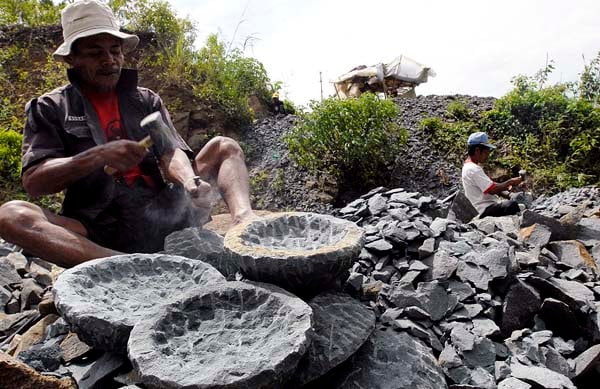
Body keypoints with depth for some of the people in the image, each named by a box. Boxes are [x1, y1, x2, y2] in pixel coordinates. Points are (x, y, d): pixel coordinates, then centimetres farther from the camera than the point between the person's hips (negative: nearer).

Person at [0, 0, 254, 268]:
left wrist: (190, 181, -24)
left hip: (162, 216, 2)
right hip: (99, 236, -2)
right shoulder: (49, 109, 8)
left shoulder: (146, 100, 15)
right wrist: (100, 156, -19)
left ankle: (244, 221, -30)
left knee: (224, 147, -3)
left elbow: (171, 153, -1)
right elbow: (33, 182, -4)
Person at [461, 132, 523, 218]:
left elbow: (489, 186, 18)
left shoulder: (468, 166, 16)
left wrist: (506, 187, 4)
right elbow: (492, 190, -20)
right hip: (486, 210, -11)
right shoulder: (473, 169, -16)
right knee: (512, 205, -29)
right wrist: (510, 182, -6)